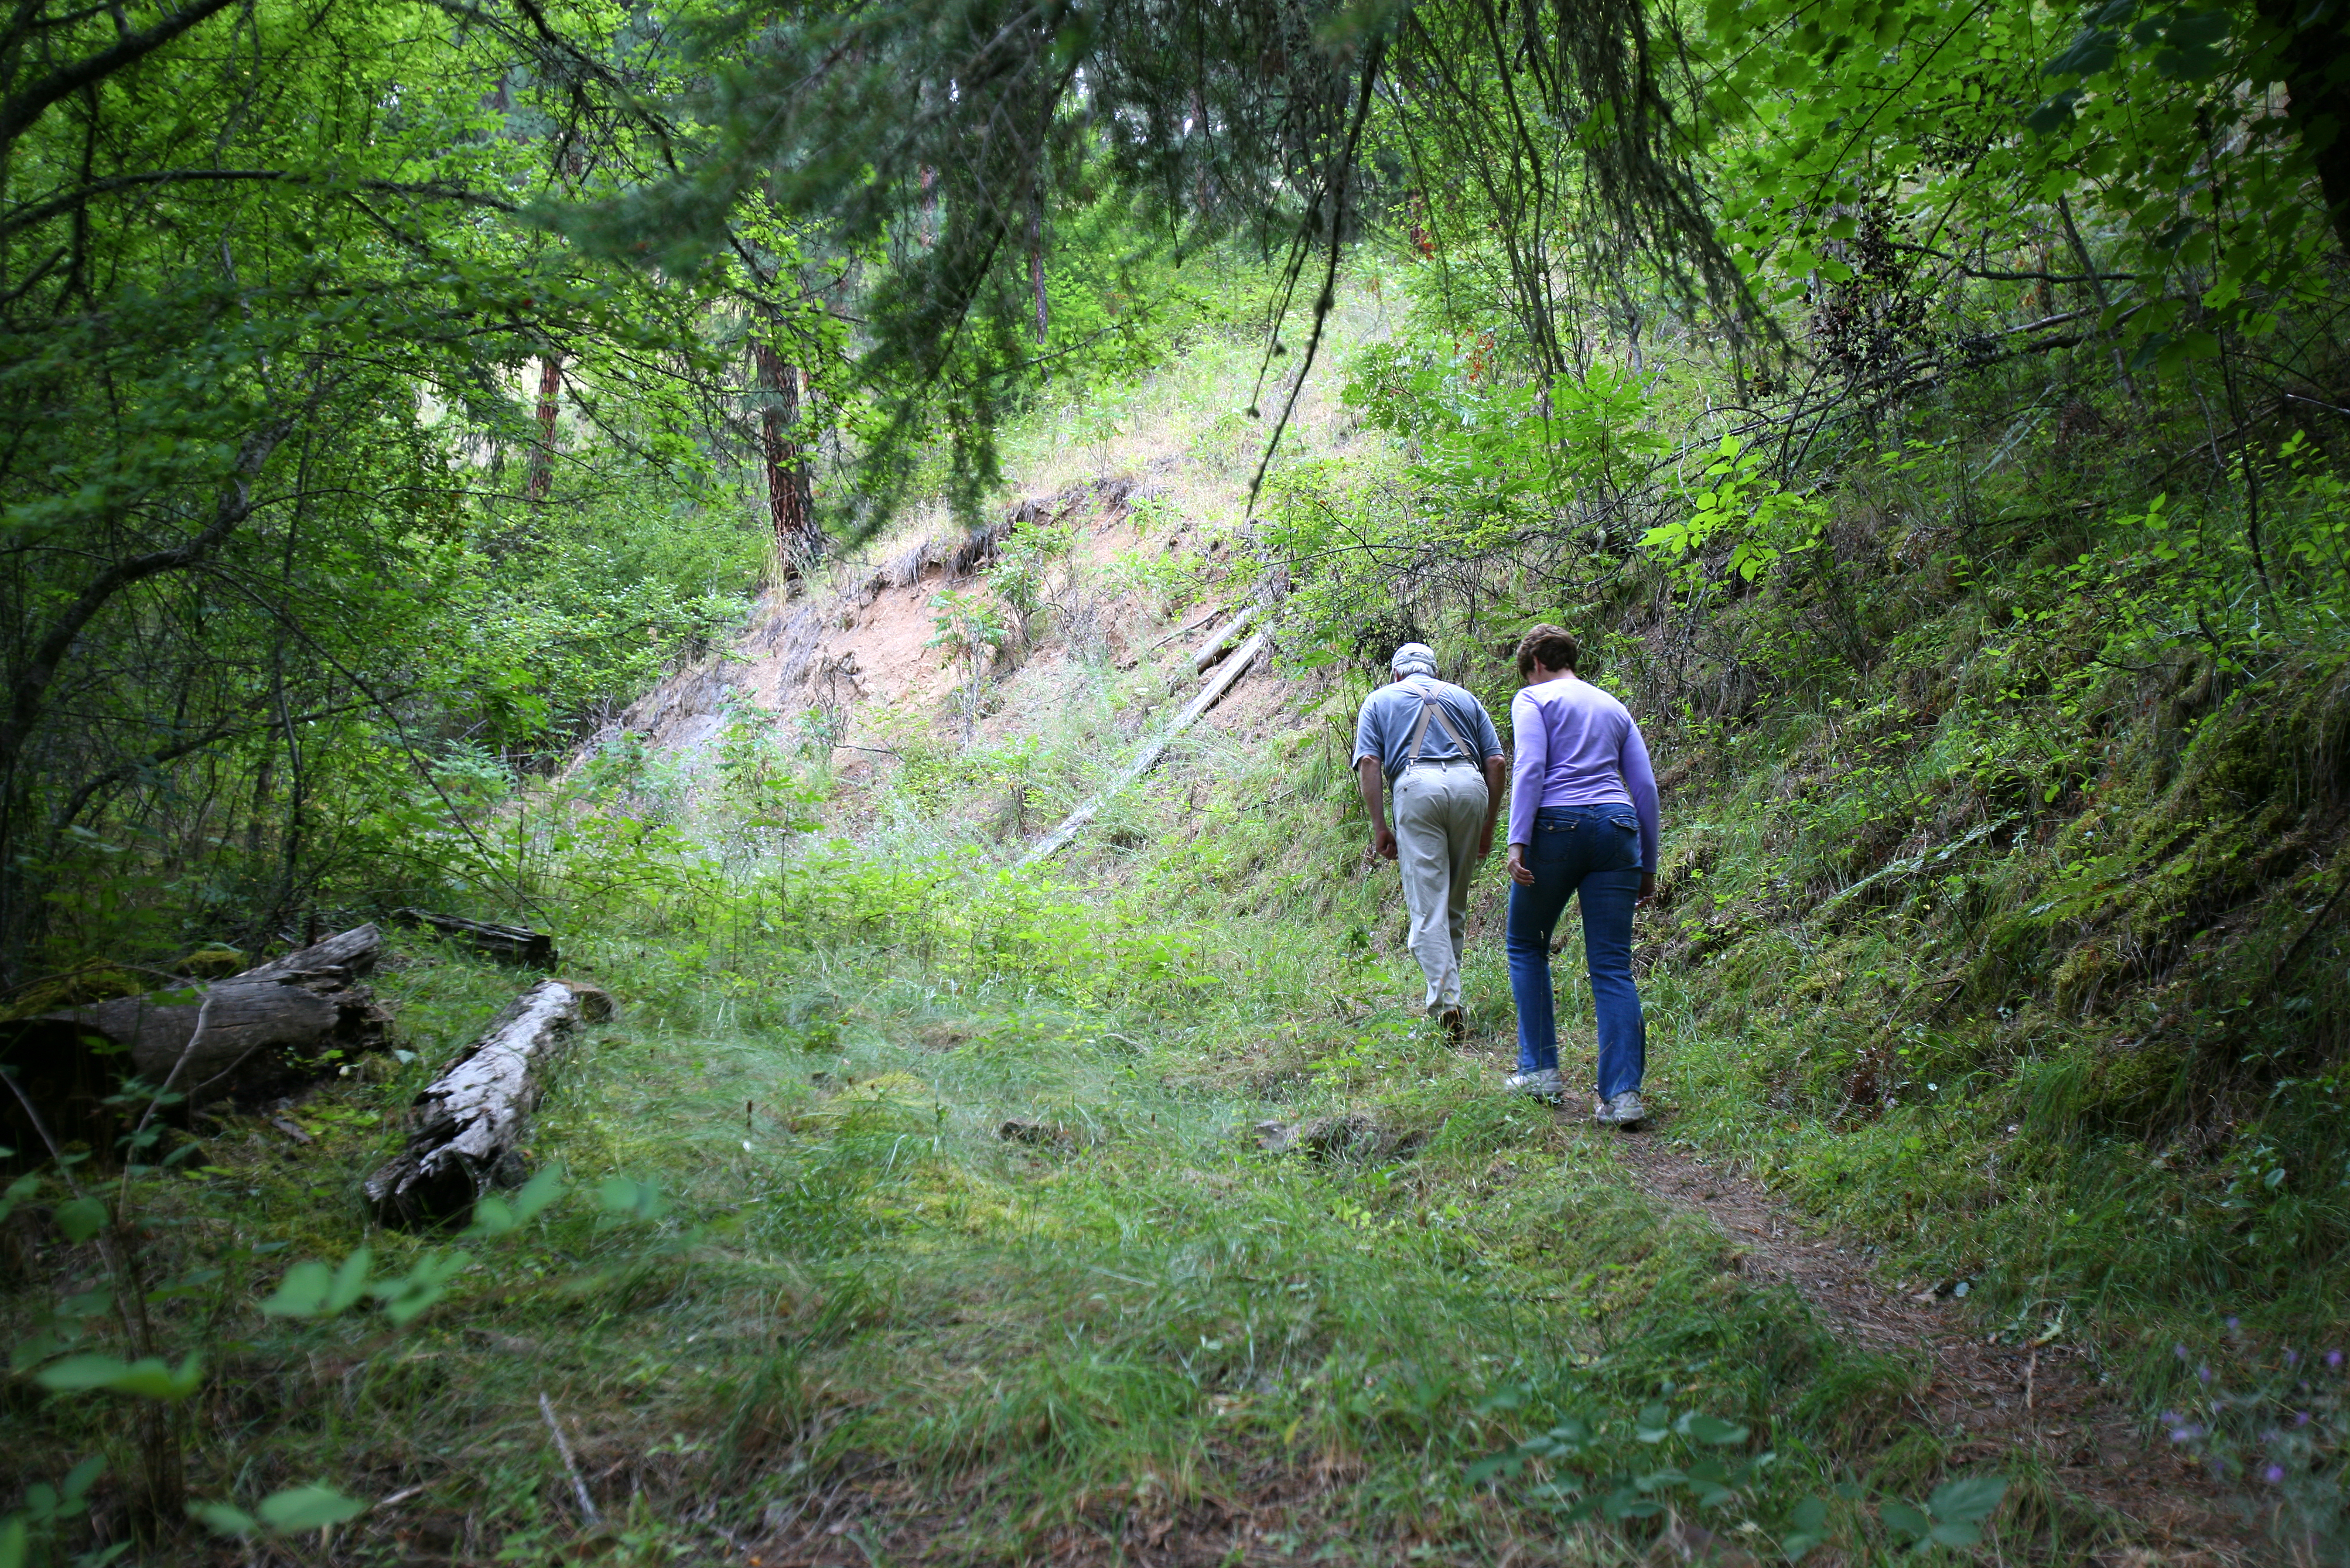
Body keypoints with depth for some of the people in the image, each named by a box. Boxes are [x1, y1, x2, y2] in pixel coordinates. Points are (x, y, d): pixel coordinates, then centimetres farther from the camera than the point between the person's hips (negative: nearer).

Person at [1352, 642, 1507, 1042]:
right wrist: (1488, 825, 19)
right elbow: (1497, 762, 16)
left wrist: (1379, 827, 4)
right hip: (1469, 784, 3)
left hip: (1416, 785, -2)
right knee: (1455, 903, 16)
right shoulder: (1464, 697, 28)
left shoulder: (1380, 699, 22)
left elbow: (1369, 763, 5)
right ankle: (1448, 990, 20)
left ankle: (1446, 1004, -14)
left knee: (1427, 907, -4)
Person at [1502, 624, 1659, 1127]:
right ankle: (1623, 1093, -8)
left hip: (1557, 826, -4)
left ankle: (1540, 1071, 11)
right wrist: (1648, 865, 21)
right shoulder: (1613, 706, 23)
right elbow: (1645, 787, 18)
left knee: (1526, 947, 14)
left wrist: (1517, 842, -15)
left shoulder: (1533, 699, 8)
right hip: (1617, 828, 4)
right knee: (1612, 967, 1)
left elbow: (1530, 769, -9)